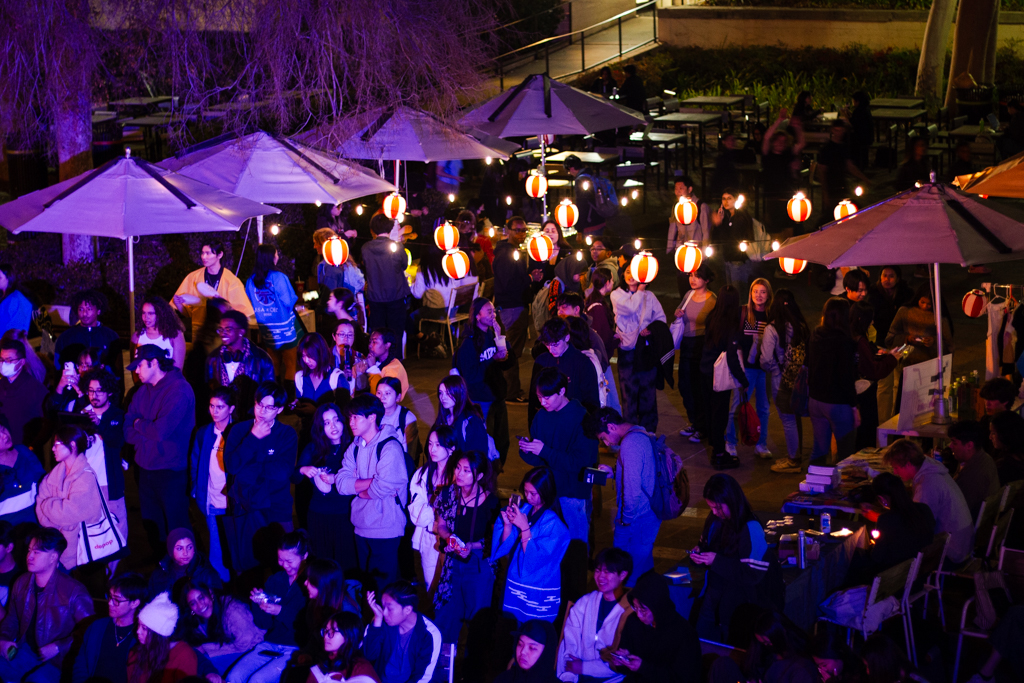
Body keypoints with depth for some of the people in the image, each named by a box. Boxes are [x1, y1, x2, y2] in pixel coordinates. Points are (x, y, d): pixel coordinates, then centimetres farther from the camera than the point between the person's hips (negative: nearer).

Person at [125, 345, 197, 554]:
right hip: (146, 467, 8)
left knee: (176, 527, 0)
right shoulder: (144, 390, 9)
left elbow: (161, 430, -24)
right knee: (151, 525, 16)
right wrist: (147, 435, -12)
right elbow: (128, 429, 6)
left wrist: (139, 424, -6)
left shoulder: (179, 390, -16)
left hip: (171, 471, -8)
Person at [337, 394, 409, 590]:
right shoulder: (354, 447, 9)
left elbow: (382, 488, -24)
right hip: (361, 527, 7)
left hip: (385, 531, -7)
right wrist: (371, 483, -14)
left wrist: (358, 489, -6)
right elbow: (341, 483, -1)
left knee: (382, 586, -1)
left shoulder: (390, 447, -14)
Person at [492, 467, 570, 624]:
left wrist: (524, 528, -26)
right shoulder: (524, 509, 1)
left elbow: (535, 559, -22)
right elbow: (505, 546, 4)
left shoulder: (554, 524, -16)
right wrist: (508, 524, -13)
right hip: (514, 587, 6)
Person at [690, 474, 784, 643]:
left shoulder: (751, 529, -16)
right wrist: (698, 553, -1)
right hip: (717, 584, 6)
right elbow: (705, 545, 23)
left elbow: (753, 574, -19)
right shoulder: (715, 521, 4)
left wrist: (717, 561, -22)